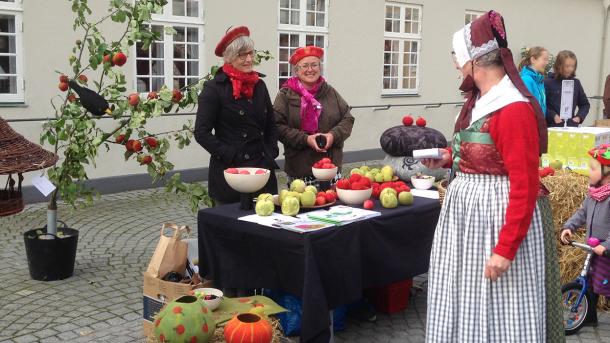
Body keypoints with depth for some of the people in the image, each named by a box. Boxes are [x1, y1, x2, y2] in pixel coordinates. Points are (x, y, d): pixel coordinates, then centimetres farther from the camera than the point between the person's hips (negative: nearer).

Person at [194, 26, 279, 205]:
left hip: (263, 168, 5)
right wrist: (230, 156, -13)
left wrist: (271, 153, 7)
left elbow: (271, 125, 20)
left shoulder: (259, 85, 12)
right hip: (230, 171, -5)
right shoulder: (214, 88, -6)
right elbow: (202, 132, -9)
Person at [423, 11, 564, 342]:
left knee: (498, 313, 5)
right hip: (466, 209, 9)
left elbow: (525, 186, -22)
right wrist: (450, 157, 6)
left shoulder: (514, 109, -21)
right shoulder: (479, 100, 8)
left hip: (497, 213, -9)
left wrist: (505, 249, -23)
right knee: (466, 302, 19)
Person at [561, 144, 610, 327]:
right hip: (595, 248, 8)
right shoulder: (594, 192, 4)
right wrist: (569, 227, 1)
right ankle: (589, 317, 31)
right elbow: (582, 212, 13)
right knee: (590, 281, 16)